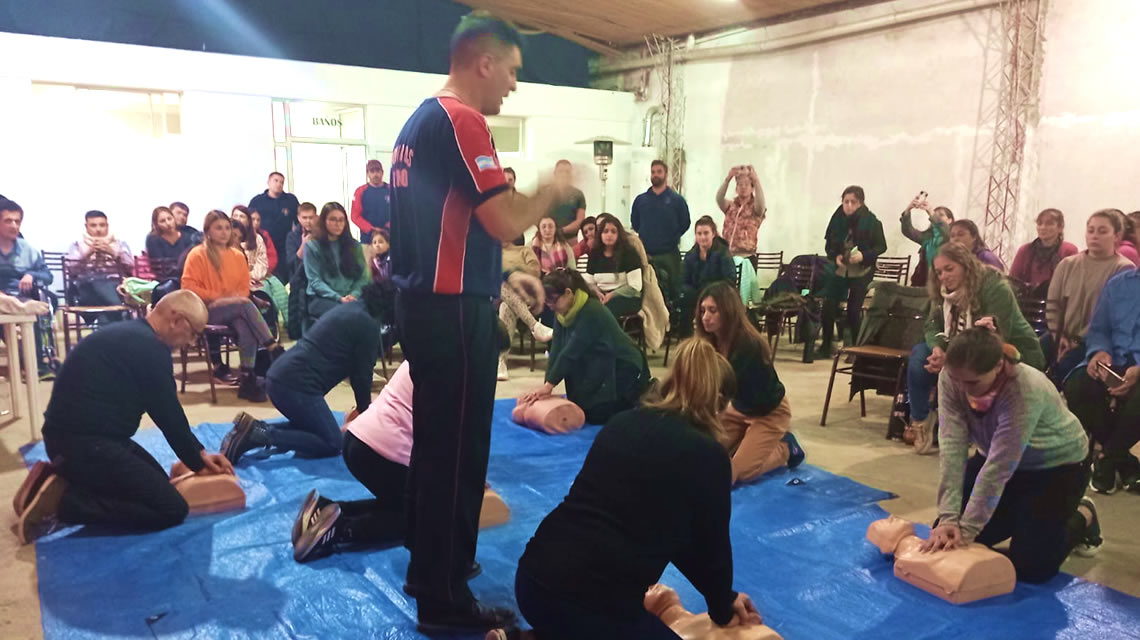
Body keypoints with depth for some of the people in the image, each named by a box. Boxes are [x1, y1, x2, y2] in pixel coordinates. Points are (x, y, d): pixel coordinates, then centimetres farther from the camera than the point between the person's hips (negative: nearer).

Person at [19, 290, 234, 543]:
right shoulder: (149, 348, -19)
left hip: (76, 436, 11)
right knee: (172, 509, -13)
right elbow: (168, 415, -11)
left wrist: (199, 453, 18)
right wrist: (197, 462, 4)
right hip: (83, 443, -11)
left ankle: (63, 479, 14)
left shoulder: (133, 336, 14)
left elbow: (165, 411, 18)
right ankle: (63, 500, -9)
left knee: (157, 481, 24)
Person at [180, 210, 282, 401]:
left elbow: (244, 288, 15)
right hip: (206, 311, -3)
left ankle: (247, 379, -33)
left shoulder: (238, 256, 13)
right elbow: (188, 288, -7)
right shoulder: (197, 255, -1)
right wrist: (218, 297, -14)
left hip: (235, 310, 4)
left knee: (246, 326, -33)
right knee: (245, 305, -32)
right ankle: (275, 350, -32)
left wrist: (235, 297, -8)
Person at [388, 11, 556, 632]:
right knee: (457, 449, 0)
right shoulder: (462, 120, -15)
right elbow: (504, 222, -22)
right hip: (453, 308, -10)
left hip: (422, 301, 10)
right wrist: (552, 189, -4)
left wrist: (501, 276, 22)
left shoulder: (419, 119, 15)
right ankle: (445, 598, 12)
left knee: (434, 441, 19)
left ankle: (427, 565, 34)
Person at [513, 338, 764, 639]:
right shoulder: (707, 456, -8)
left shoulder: (622, 422, 11)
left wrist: (722, 596, 30)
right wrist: (722, 610, 29)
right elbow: (711, 543, 7)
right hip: (594, 605, -7)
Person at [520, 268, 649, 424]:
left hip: (623, 370, -8)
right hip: (596, 371, 8)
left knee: (597, 416, -12)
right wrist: (546, 385, -18)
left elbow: (571, 352, -31)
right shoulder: (562, 313, -2)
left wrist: (549, 384, -30)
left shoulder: (591, 312, -29)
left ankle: (645, 393, 10)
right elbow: (556, 351, -9)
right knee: (582, 411, 7)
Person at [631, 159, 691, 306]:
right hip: (645, 254, 2)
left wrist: (672, 237, 3)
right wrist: (645, 236, 9)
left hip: (669, 254, -2)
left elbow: (685, 223, 4)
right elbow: (634, 222, 15)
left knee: (672, 290, 1)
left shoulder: (677, 200, -1)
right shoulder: (640, 200, 6)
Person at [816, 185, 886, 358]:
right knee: (829, 306, -3)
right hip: (839, 270, 2)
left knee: (854, 310, -1)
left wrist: (863, 256, -20)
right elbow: (829, 244, 7)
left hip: (861, 272, -2)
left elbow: (881, 246, -4)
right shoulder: (838, 218, -4)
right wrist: (835, 256, -12)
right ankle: (826, 346, 11)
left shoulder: (871, 221, -11)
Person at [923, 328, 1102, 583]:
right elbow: (953, 447, -27)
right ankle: (1021, 517, 24)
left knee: (1030, 567, -10)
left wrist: (967, 528, -33)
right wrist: (948, 518, -33)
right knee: (947, 539, -2)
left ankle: (1083, 517, 20)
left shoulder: (1026, 391, -36)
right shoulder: (951, 379, -23)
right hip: (1000, 458, 5)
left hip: (1056, 465, -5)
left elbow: (999, 468, -34)